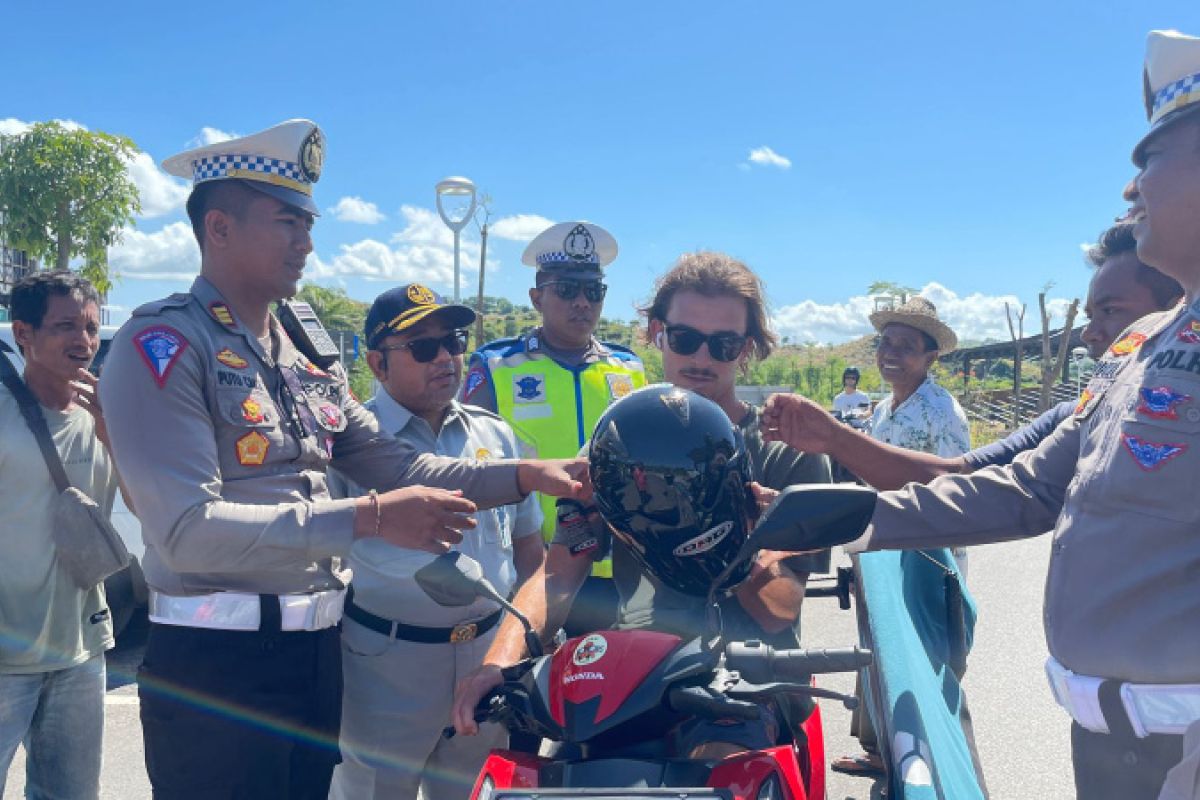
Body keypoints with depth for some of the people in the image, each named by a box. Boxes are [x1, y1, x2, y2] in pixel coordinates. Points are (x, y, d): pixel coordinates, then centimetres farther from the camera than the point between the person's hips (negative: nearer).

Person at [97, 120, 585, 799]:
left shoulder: (306, 359, 13)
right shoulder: (163, 343, -13)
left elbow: (396, 467, 9)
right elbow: (188, 531, -22)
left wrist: (526, 475, -3)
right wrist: (368, 518, -26)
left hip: (317, 655, 7)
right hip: (216, 665, -7)